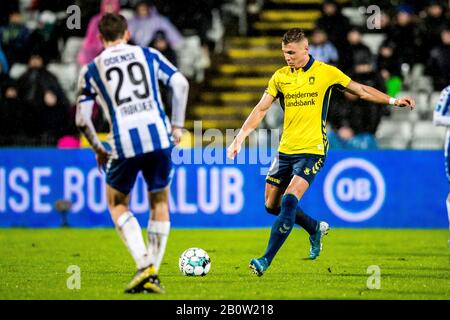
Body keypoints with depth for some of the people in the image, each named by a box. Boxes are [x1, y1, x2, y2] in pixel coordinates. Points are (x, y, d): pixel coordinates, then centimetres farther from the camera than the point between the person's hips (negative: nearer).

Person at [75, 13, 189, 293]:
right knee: (159, 203, 19)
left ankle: (144, 264, -1)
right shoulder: (148, 55, 15)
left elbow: (82, 118, 9)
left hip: (124, 142, -1)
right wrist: (177, 126, 11)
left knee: (118, 204, 19)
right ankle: (153, 274, 13)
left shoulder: (91, 70, 12)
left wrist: (99, 149, 23)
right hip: (159, 135, 1)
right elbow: (181, 84, 3)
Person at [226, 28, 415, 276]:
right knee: (272, 205, 9)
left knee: (289, 201, -20)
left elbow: (362, 91, 6)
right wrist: (239, 138, -1)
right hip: (285, 150, 5)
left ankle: (266, 260, -18)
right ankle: (316, 228, 33)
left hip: (312, 150, -5)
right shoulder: (280, 76, 5)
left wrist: (392, 101, -2)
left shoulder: (325, 72, -3)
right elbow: (261, 109, 8)